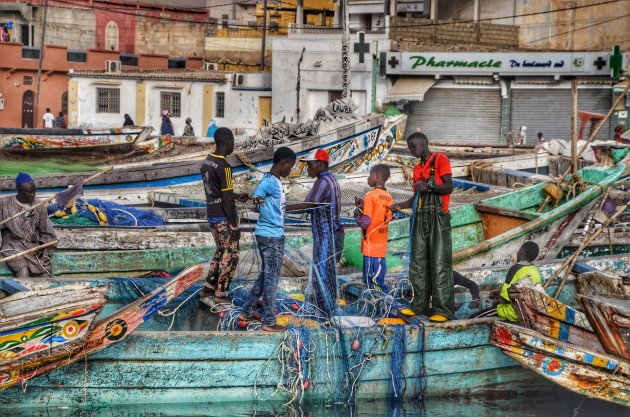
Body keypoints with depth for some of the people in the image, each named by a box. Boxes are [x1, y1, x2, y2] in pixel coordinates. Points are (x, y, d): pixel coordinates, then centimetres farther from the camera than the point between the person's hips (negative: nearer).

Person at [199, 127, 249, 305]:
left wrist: (236, 196, 26)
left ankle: (208, 290, 18)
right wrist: (234, 225, -15)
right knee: (230, 257, 2)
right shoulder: (224, 166, -20)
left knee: (221, 252, 19)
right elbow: (226, 199, -20)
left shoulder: (207, 162, 7)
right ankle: (221, 296, 7)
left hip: (212, 215, 8)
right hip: (224, 217, -8)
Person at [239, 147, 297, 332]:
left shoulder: (275, 181, 12)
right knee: (271, 277, -2)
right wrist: (257, 199, -51)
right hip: (271, 236, -10)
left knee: (266, 275, 17)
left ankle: (246, 312, 24)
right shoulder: (269, 182, -18)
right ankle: (269, 321, 5)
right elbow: (257, 193, -36)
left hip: (275, 235, 10)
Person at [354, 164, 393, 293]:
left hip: (371, 247, -7)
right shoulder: (388, 197, 9)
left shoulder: (370, 196, -12)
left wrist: (357, 212, 2)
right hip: (382, 247, 7)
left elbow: (364, 223, -18)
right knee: (379, 281, 12)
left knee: (372, 283, -4)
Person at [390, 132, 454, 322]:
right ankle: (419, 306, 9)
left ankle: (443, 310, -11)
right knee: (418, 264, 5)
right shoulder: (417, 169, 21)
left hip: (437, 217, -7)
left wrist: (429, 186, -24)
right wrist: (400, 206, 6)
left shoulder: (440, 159, 0)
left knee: (440, 264, -9)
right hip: (420, 218, 7)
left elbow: (449, 187, -9)